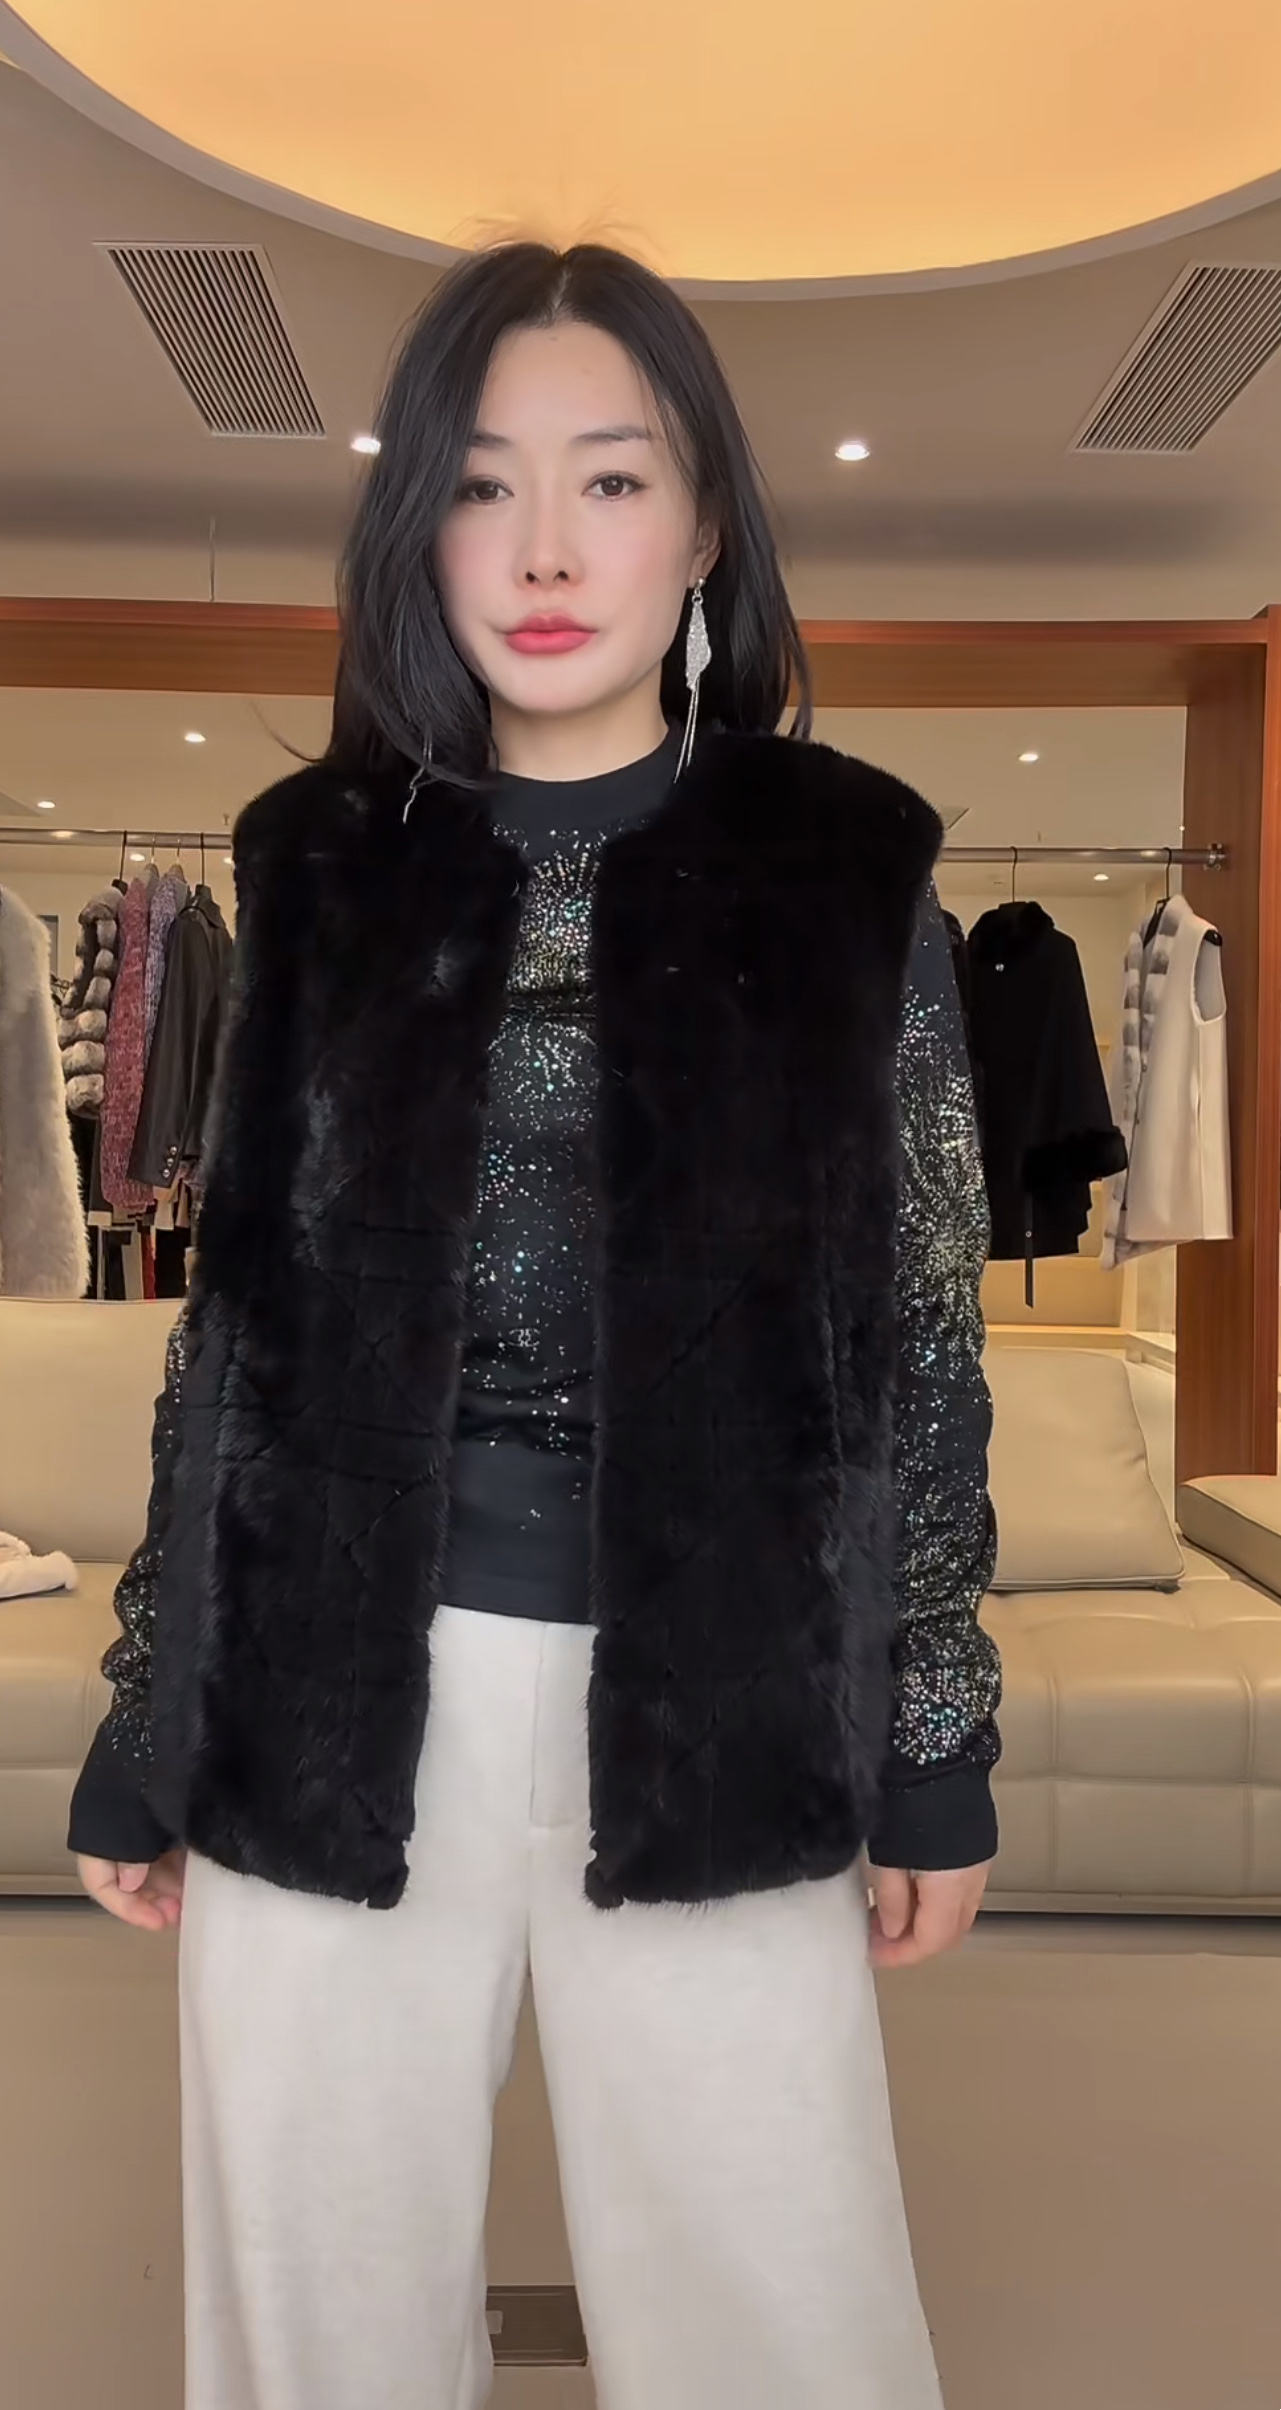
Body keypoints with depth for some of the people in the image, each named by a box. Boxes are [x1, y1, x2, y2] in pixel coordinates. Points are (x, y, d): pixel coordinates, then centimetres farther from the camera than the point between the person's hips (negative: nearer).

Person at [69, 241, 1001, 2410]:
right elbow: (241, 1314, 7)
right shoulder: (321, 865, 5)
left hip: (708, 1704, -1)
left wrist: (938, 1747, 2)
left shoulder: (845, 868, 0)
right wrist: (147, 1737, 8)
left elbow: (922, 1328, 2)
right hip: (337, 1698, 2)